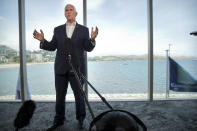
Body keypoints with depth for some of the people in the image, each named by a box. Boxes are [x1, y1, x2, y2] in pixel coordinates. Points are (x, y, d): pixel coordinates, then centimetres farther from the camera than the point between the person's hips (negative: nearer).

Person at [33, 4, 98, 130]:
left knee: (79, 95, 8)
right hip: (61, 68, 3)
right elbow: (52, 47, 8)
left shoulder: (84, 30, 6)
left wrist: (92, 39, -19)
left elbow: (88, 48, 0)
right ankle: (59, 120, 29)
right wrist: (42, 40, -9)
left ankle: (81, 119, 28)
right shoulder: (58, 30, 12)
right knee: (60, 96, 11)